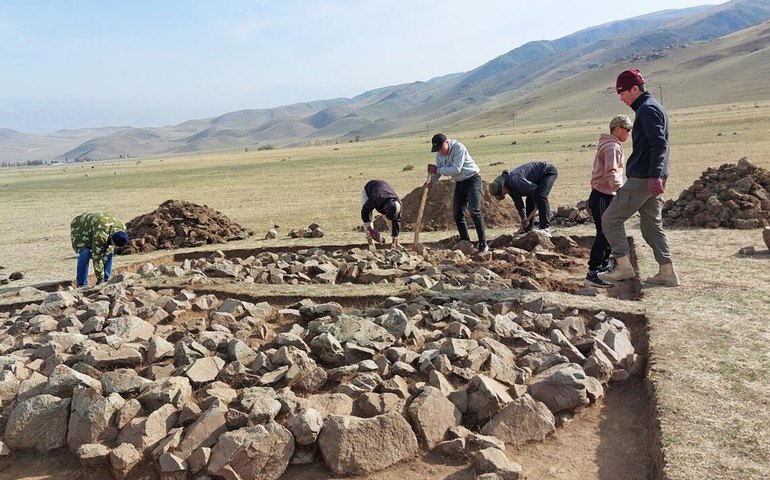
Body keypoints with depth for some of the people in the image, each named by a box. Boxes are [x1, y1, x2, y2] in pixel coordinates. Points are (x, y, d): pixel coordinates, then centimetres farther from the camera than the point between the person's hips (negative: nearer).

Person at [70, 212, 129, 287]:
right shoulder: (100, 234, -44)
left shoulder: (122, 228, -25)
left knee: (109, 251, -7)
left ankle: (106, 280, 3)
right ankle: (81, 284, -13)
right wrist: (100, 277, -31)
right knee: (85, 253, -23)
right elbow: (97, 257, -37)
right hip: (79, 227, -6)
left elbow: (109, 247, -11)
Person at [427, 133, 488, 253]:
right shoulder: (439, 154, 1)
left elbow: (456, 169, -29)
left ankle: (483, 244, -17)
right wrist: (431, 181, -16)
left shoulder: (458, 148, -22)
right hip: (459, 183, 8)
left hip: (472, 180, -8)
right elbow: (438, 170, 3)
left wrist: (437, 169, -27)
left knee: (475, 211, -19)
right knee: (457, 214, 6)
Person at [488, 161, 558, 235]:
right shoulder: (509, 186, -3)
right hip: (539, 177, 10)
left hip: (548, 171, -10)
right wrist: (523, 217, 2)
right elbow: (518, 201, 6)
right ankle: (528, 228, 17)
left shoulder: (514, 180, -34)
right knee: (529, 201, 9)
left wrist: (538, 206, -13)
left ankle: (545, 227, -26)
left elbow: (534, 189, -29)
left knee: (541, 196, -27)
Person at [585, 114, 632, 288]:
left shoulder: (607, 144, 18)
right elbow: (611, 173, -26)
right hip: (602, 197, -10)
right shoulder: (613, 147, -14)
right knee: (603, 234, -10)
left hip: (605, 196, 10)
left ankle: (604, 266, 29)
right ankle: (592, 274, -9)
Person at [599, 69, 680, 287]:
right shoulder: (653, 107, 21)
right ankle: (667, 272, 14)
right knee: (652, 225, 13)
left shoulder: (647, 109, -11)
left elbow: (659, 143, -22)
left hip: (642, 179, -10)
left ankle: (624, 267, -2)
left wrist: (654, 175, -29)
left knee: (611, 219, -4)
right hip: (653, 179, 10)